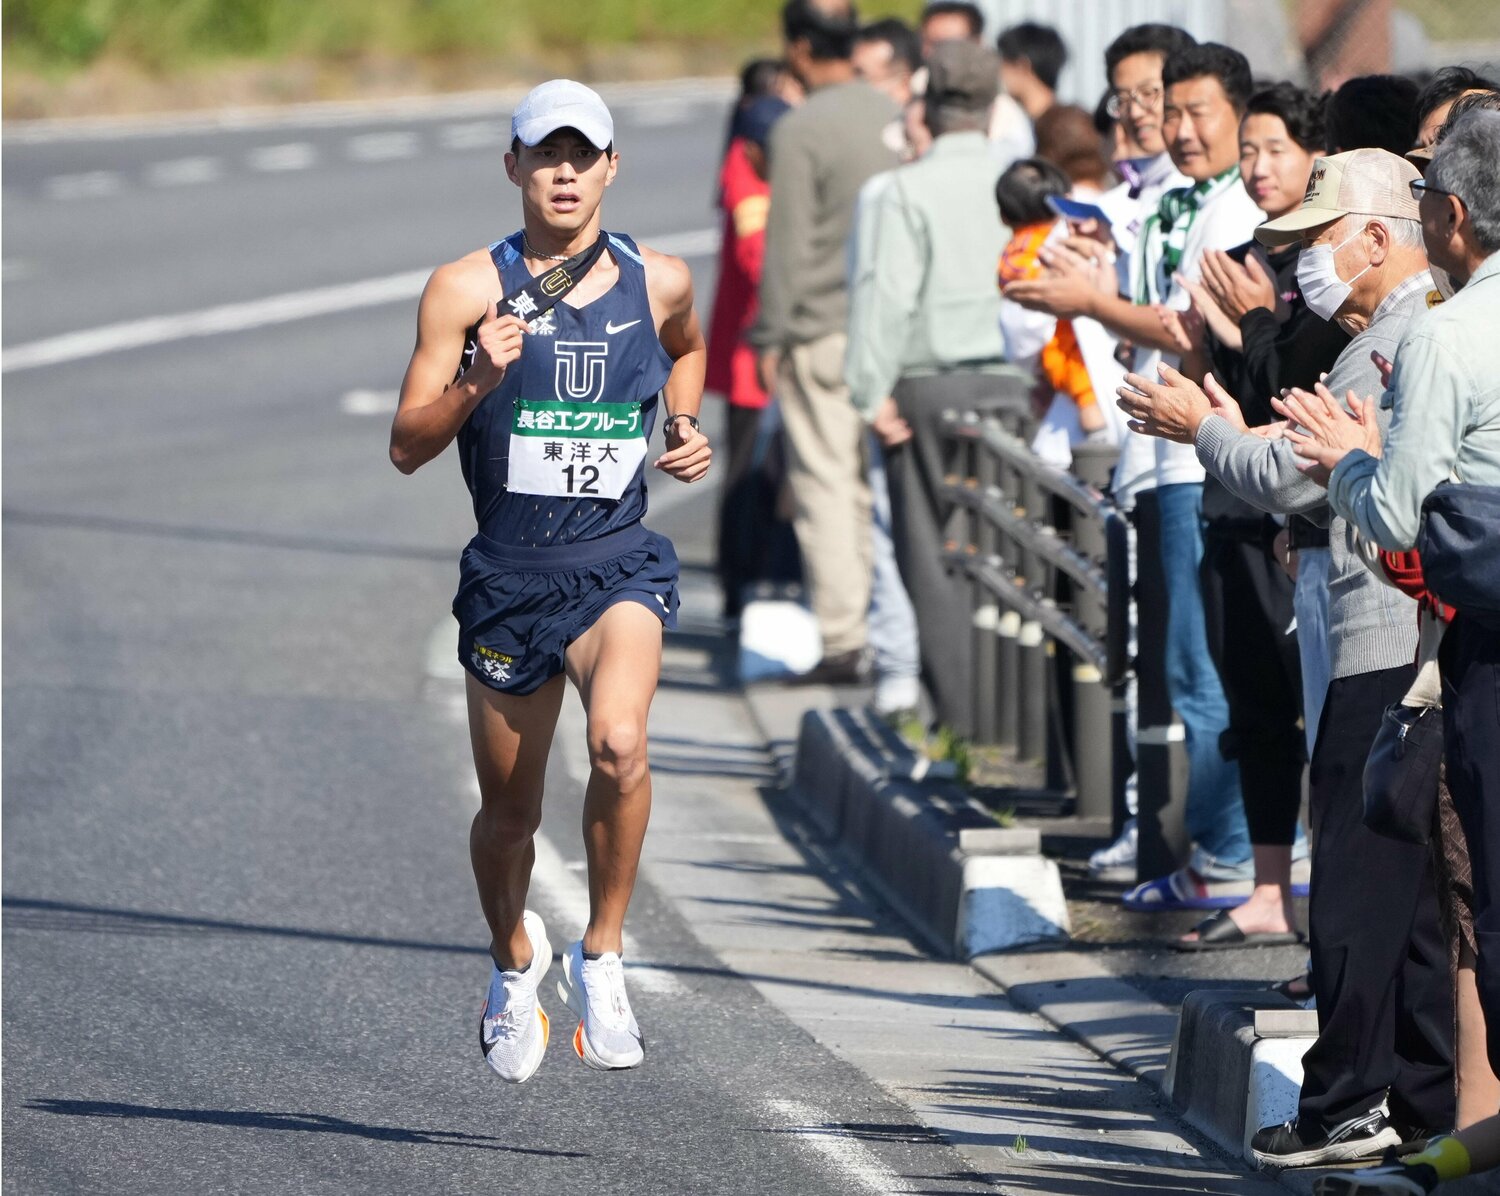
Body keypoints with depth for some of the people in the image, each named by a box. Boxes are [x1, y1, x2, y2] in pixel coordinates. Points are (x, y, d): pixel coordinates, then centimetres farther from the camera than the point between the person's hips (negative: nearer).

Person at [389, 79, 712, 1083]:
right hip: (509, 576, 0)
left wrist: (685, 427, 11)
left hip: (619, 566, 0)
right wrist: (476, 378, -22)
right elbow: (407, 448, -6)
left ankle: (601, 958, -10)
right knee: (508, 810, 12)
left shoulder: (659, 282, 3)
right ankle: (514, 959, 43)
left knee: (620, 742, -29)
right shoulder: (468, 289, -4)